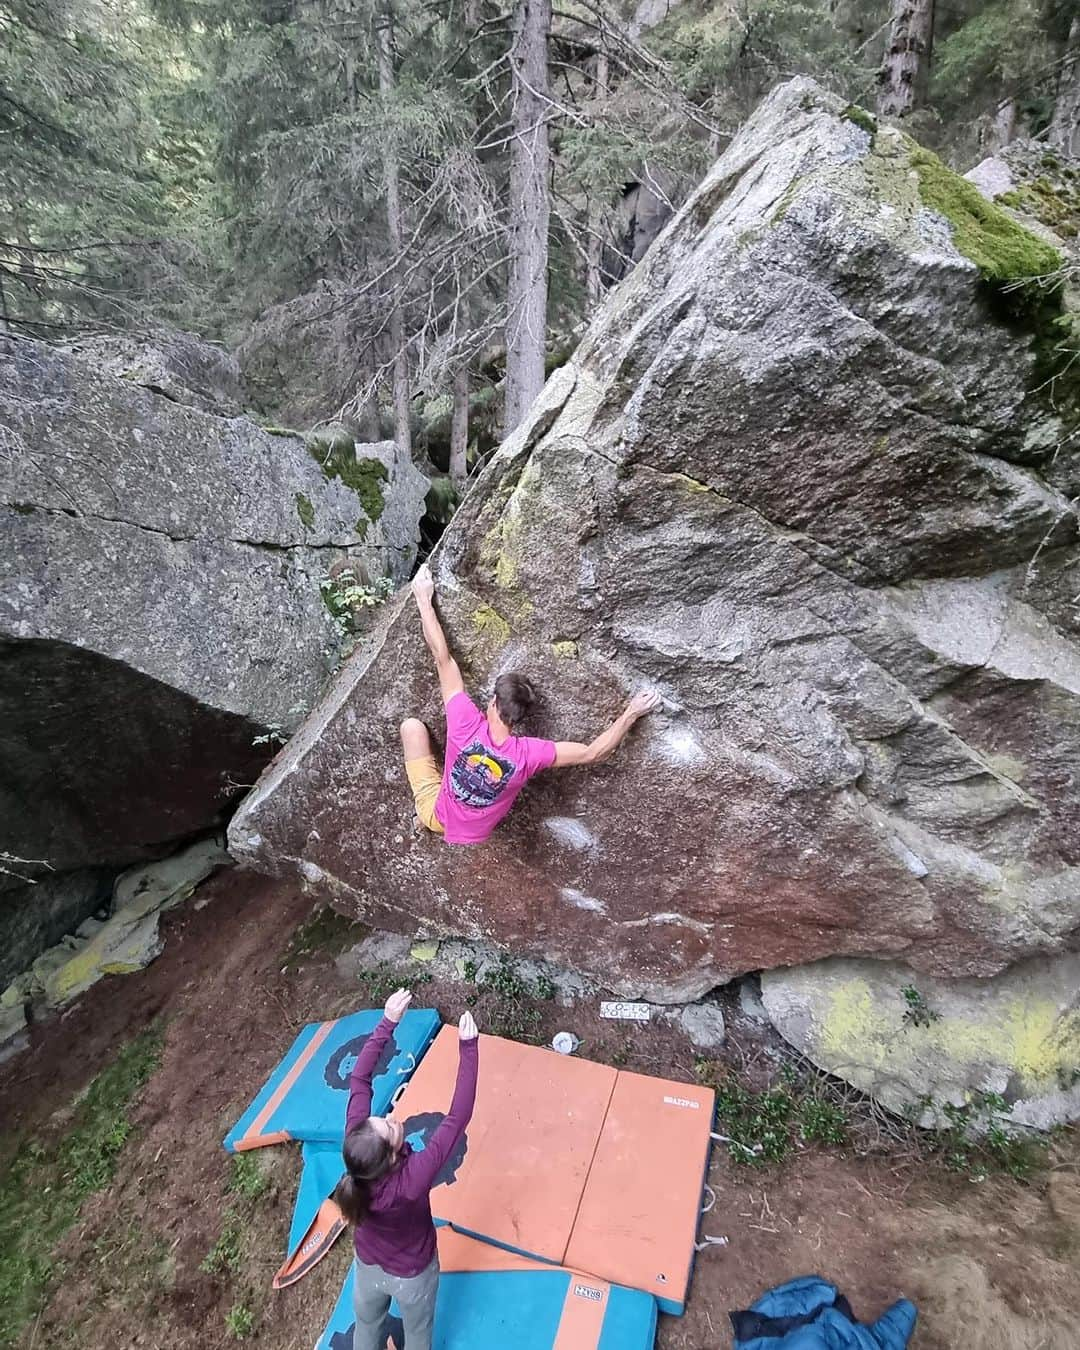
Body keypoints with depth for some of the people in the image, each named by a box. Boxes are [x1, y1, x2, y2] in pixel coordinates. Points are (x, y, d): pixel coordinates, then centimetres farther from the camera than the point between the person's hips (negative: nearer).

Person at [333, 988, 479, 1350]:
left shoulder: (356, 1145, -36)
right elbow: (458, 1117, -44)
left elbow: (358, 1080, -28)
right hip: (413, 1274, -2)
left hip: (368, 1266, 2)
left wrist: (387, 1022, -33)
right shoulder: (412, 1180, -45)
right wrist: (468, 1047, -46)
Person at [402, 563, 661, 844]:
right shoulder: (528, 753, -32)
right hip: (472, 838, 2)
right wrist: (631, 713, -19)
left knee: (412, 725, 6)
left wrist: (424, 599, -19)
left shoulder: (467, 725, -34)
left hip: (437, 815, -2)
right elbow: (593, 754, -26)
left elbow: (442, 657, -28)